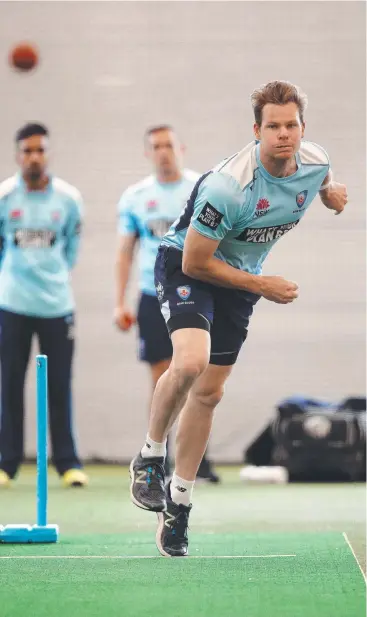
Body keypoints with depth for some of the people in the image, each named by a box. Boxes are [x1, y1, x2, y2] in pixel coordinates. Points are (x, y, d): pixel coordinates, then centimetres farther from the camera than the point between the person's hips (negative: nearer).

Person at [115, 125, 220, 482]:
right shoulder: (135, 198, 6)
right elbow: (125, 252, 10)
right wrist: (119, 303, 4)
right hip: (154, 297, 1)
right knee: (161, 380, 1)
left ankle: (198, 461, 2)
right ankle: (159, 463, 7)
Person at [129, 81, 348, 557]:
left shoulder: (316, 162, -12)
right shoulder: (228, 186, -33)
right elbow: (195, 262, -24)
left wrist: (332, 192, -2)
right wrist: (261, 285, -20)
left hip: (241, 277, 6)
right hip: (186, 265, -6)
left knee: (209, 392, 7)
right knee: (191, 362, -31)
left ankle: (179, 502, 20)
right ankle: (150, 458, -6)